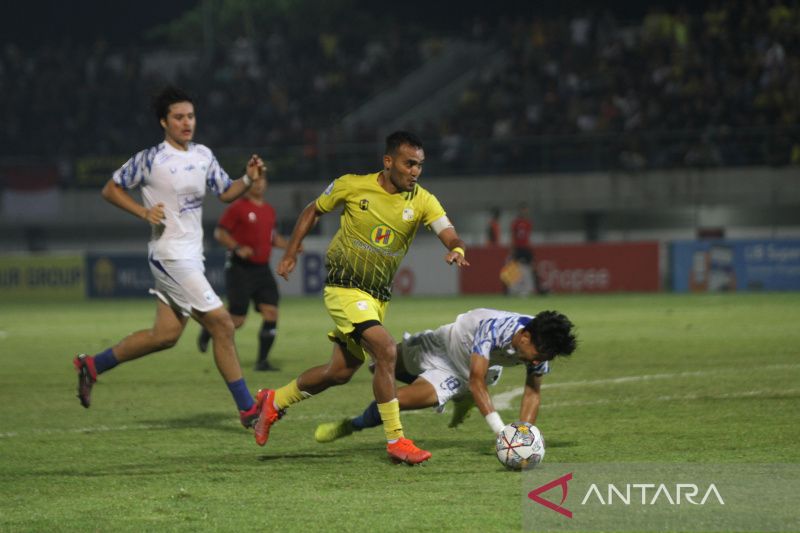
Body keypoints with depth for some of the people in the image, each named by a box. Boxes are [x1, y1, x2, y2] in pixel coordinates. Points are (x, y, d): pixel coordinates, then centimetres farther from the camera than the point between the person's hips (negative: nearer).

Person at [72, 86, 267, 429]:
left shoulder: (203, 156, 9)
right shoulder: (150, 160, -11)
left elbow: (226, 193, 17)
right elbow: (110, 189, -2)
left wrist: (248, 180, -3)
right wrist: (144, 212, -14)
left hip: (191, 256, 8)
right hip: (170, 256, -8)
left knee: (166, 334, 13)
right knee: (222, 325, -11)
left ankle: (92, 365, 29)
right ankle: (247, 409, -6)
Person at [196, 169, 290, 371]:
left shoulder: (269, 210, 13)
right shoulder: (238, 207, -8)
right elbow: (219, 233, -8)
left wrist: (289, 245, 9)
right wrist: (238, 248, -22)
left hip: (262, 269, 6)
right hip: (240, 269, -6)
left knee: (271, 313, -7)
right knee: (237, 320, -5)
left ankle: (262, 361, 0)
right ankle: (207, 330, 25)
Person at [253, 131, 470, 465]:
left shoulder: (422, 201, -4)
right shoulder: (353, 186, -9)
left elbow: (451, 237, -16)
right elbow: (313, 211, 8)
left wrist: (456, 252, -39)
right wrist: (290, 253, 7)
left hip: (379, 296, 5)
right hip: (344, 287, -5)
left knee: (341, 372, 14)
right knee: (386, 350, -23)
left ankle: (274, 401, 37)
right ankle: (396, 441, -17)